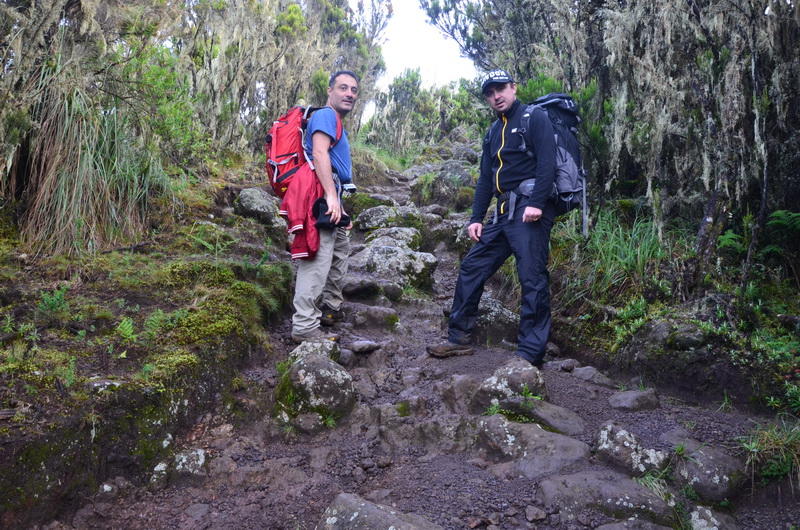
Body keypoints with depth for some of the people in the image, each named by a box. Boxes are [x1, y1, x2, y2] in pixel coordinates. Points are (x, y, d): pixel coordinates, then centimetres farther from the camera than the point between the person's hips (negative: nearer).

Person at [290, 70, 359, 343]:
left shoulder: (338, 123, 25)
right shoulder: (326, 115, -6)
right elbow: (319, 153, -22)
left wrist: (343, 211, 22)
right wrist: (331, 196, -30)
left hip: (332, 199, 11)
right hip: (323, 197, -11)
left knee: (341, 249, 22)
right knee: (317, 262, -13)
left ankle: (331, 308, 34)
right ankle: (305, 327, -12)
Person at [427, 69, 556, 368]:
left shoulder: (534, 118, 0)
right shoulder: (493, 132, 22)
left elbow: (547, 162, -12)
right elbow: (485, 179, 20)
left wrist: (537, 203, -23)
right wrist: (476, 218, 12)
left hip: (530, 210, -8)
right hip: (503, 212, 8)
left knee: (532, 278, -9)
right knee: (471, 268, 6)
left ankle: (530, 354, -4)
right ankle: (459, 338, 15)